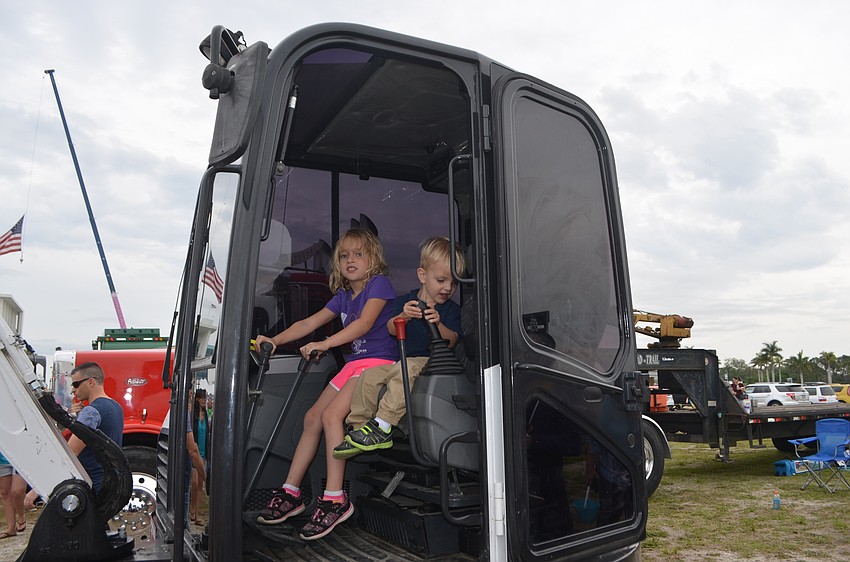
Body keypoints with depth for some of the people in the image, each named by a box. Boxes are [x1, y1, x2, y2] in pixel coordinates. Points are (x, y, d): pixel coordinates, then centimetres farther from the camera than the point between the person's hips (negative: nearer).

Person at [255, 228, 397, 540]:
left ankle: (335, 499, -17)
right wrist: (275, 340, 3)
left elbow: (365, 323, -21)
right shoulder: (343, 296, 17)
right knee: (312, 417, 3)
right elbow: (309, 323, 15)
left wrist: (325, 344, -25)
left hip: (379, 362, -8)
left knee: (331, 414, -23)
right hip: (354, 363, 8)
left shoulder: (379, 283, -7)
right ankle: (290, 493, 13)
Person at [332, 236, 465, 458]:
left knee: (404, 370, -34)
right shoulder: (405, 301, 10)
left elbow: (452, 341, -8)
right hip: (401, 360, 4)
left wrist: (438, 324, -28)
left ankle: (381, 427, -33)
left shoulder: (452, 309, 5)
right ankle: (360, 427, -6)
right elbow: (391, 329, -5)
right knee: (368, 376, -16)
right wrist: (403, 316, -28)